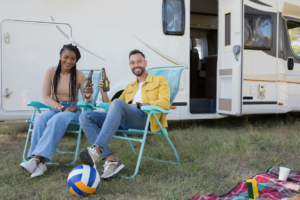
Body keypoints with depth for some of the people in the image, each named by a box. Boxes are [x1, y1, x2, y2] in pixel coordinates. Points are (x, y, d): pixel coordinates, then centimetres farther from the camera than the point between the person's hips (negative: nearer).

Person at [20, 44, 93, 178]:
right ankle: (40, 163, -38)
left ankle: (37, 159, -41)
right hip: (55, 108, 2)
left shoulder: (79, 76, -4)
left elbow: (87, 103, -2)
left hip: (73, 110, -2)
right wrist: (62, 108, -12)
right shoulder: (51, 72, 1)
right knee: (40, 119, -31)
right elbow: (46, 97, 1)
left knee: (56, 120, -35)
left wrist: (88, 96, -27)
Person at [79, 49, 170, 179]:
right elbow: (111, 106, 32)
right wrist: (103, 91, 15)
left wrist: (138, 105, -10)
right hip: (124, 121, 6)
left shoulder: (159, 80, 19)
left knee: (118, 103, -35)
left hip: (147, 119, -6)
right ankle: (110, 160, -28)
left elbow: (165, 103, -1)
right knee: (85, 117, -14)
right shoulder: (130, 87, 34)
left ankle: (97, 150, -47)